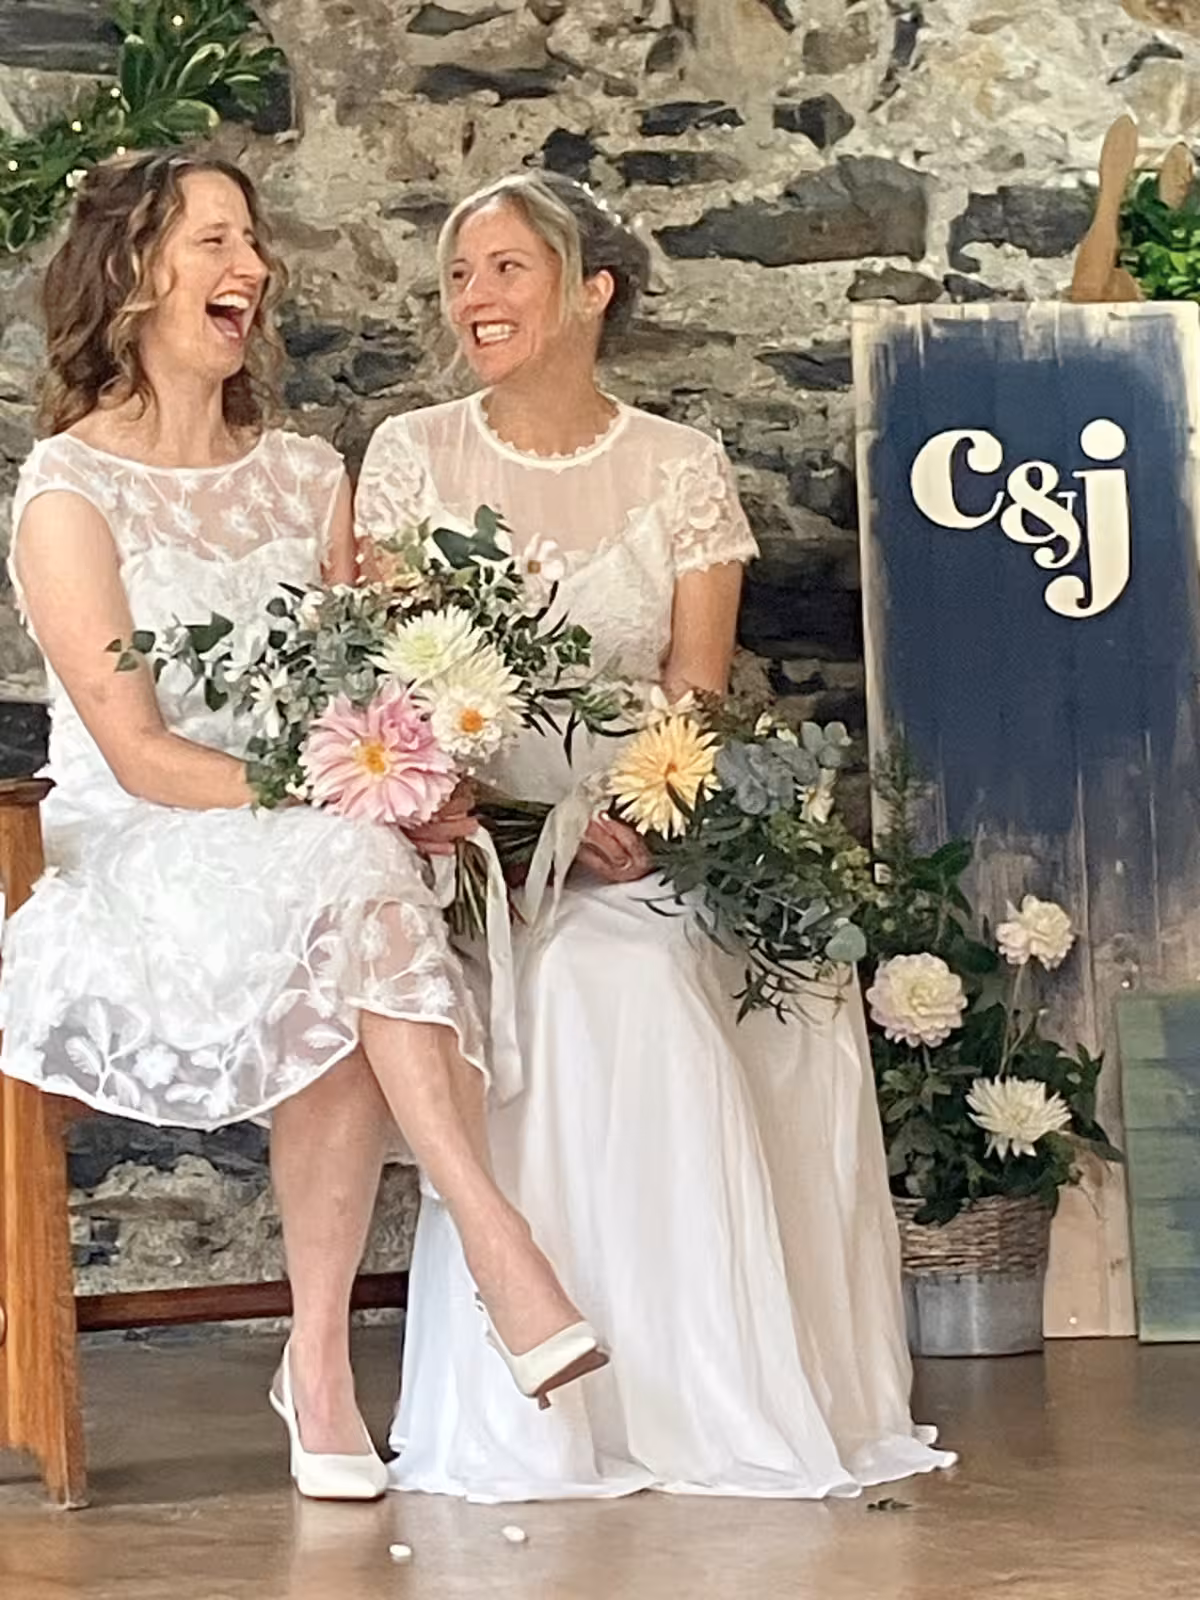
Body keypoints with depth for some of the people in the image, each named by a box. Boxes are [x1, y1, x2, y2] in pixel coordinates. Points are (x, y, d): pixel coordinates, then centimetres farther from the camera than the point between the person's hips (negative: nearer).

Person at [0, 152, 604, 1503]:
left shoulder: (306, 476, 14)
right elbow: (140, 756, -13)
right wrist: (347, 805, -23)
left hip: (316, 864, 4)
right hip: (142, 870, -4)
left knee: (349, 979, -32)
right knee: (348, 877, -35)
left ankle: (321, 1359, -26)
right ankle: (498, 1243, -36)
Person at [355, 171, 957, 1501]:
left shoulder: (681, 470, 7)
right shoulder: (412, 456, 5)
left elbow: (695, 691, 1)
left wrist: (635, 821, -21)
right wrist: (543, 833, -17)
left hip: (649, 837, 2)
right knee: (605, 976, -32)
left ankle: (763, 1391, -13)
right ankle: (573, 1409, -23)